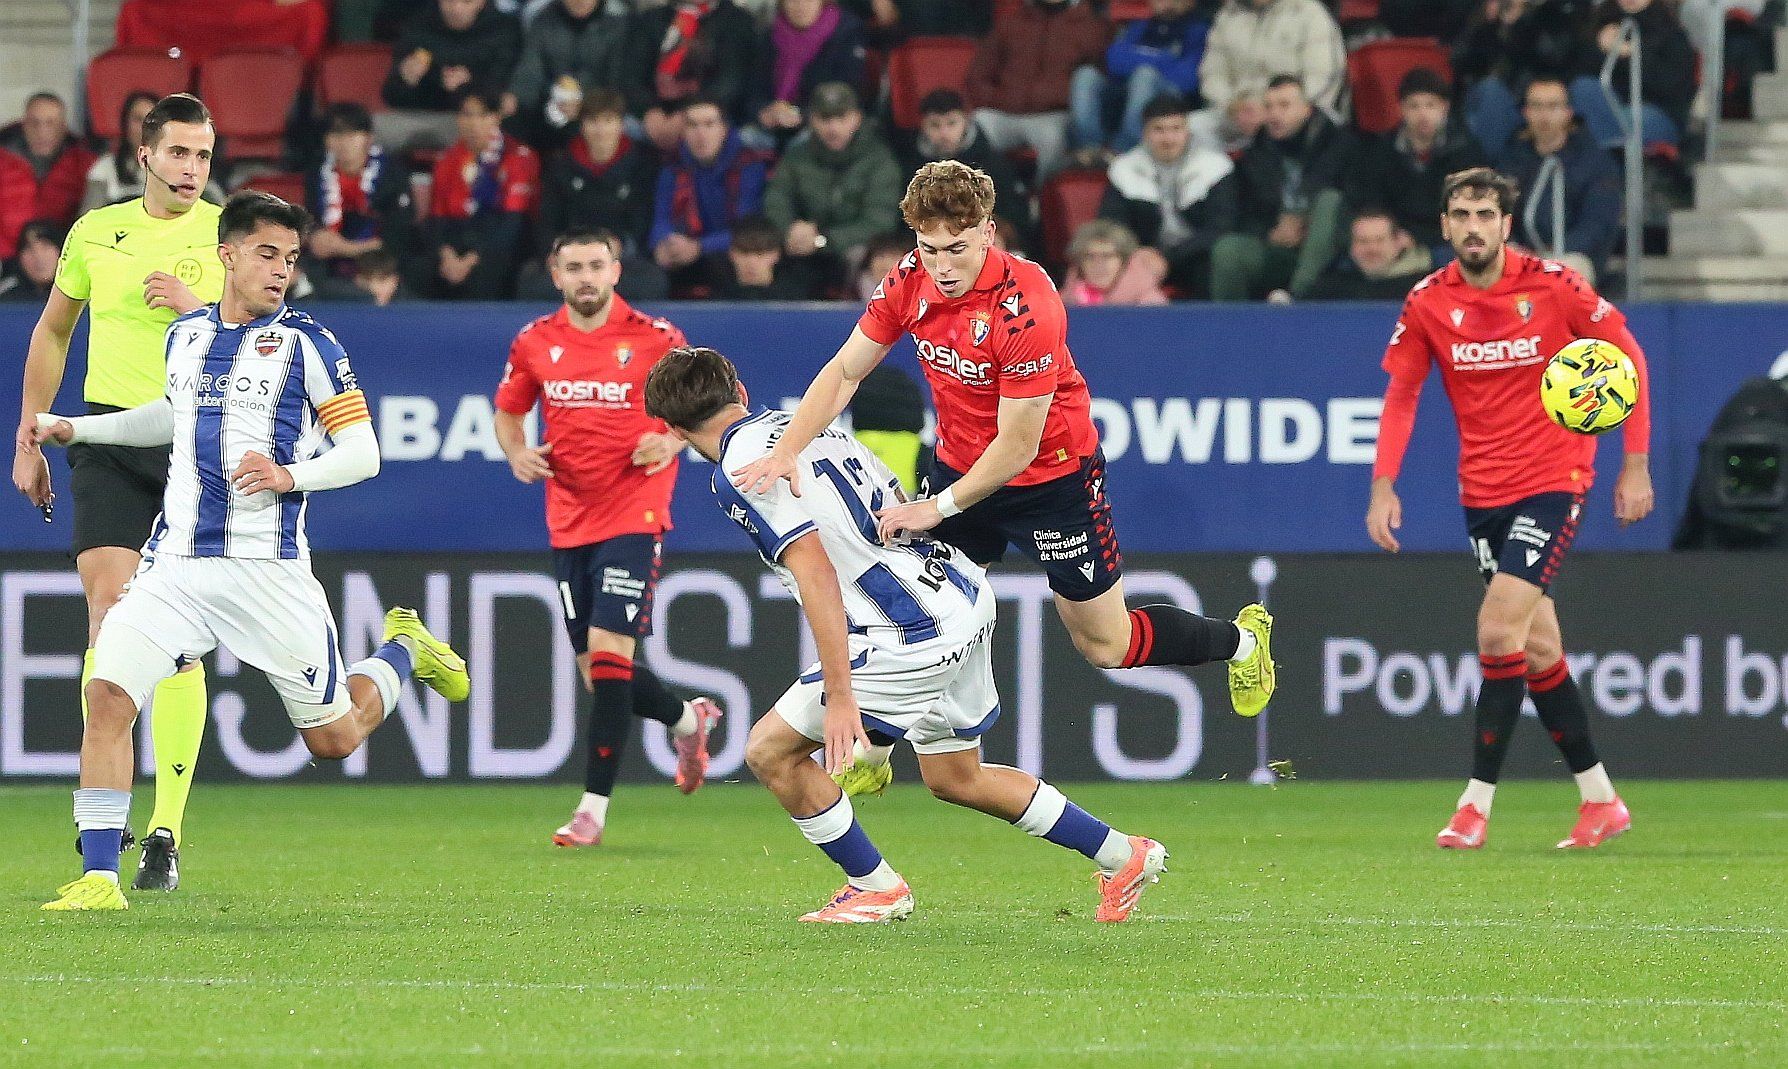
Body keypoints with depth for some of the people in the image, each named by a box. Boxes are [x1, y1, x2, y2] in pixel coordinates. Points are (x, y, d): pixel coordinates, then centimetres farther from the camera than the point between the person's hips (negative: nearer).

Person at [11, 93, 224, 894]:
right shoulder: (94, 233, 10)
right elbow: (52, 331, 22)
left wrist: (198, 308, -16)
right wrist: (29, 437, 20)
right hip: (108, 437, 1)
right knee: (111, 610, -13)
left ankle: (166, 831, 1)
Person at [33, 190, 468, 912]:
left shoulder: (306, 343, -3)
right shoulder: (185, 335, 12)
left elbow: (363, 453, -5)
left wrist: (292, 475, -23)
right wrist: (76, 428, 31)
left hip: (268, 568, -3)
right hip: (176, 561, 3)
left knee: (333, 739, 7)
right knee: (107, 694, -17)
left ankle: (405, 650, 39)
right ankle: (98, 878, -13)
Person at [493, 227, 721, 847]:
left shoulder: (655, 338, -5)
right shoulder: (535, 343, 5)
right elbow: (508, 411, 18)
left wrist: (672, 440, -16)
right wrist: (518, 453, -3)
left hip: (633, 516, -5)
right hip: (568, 521, 5)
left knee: (609, 649, -16)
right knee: (594, 669, 8)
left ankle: (594, 807, -14)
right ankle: (686, 718, 39)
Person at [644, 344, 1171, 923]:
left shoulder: (740, 471, -11)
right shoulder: (803, 426, 15)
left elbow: (816, 573, -21)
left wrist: (839, 695, -22)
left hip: (918, 636, -9)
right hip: (967, 595, 9)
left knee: (770, 751, 0)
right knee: (955, 779, 26)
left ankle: (876, 887, 12)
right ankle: (1125, 857, 33)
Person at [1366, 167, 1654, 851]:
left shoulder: (1552, 285, -10)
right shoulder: (1428, 303, -2)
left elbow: (1628, 356, -2)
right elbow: (1401, 394, 5)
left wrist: (1635, 465, -5)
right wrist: (1384, 484, -9)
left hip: (1553, 482, -4)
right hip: (1482, 492, 4)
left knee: (1499, 628, -17)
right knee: (1538, 647, 7)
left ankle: (1477, 803, -11)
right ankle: (1600, 800, 19)